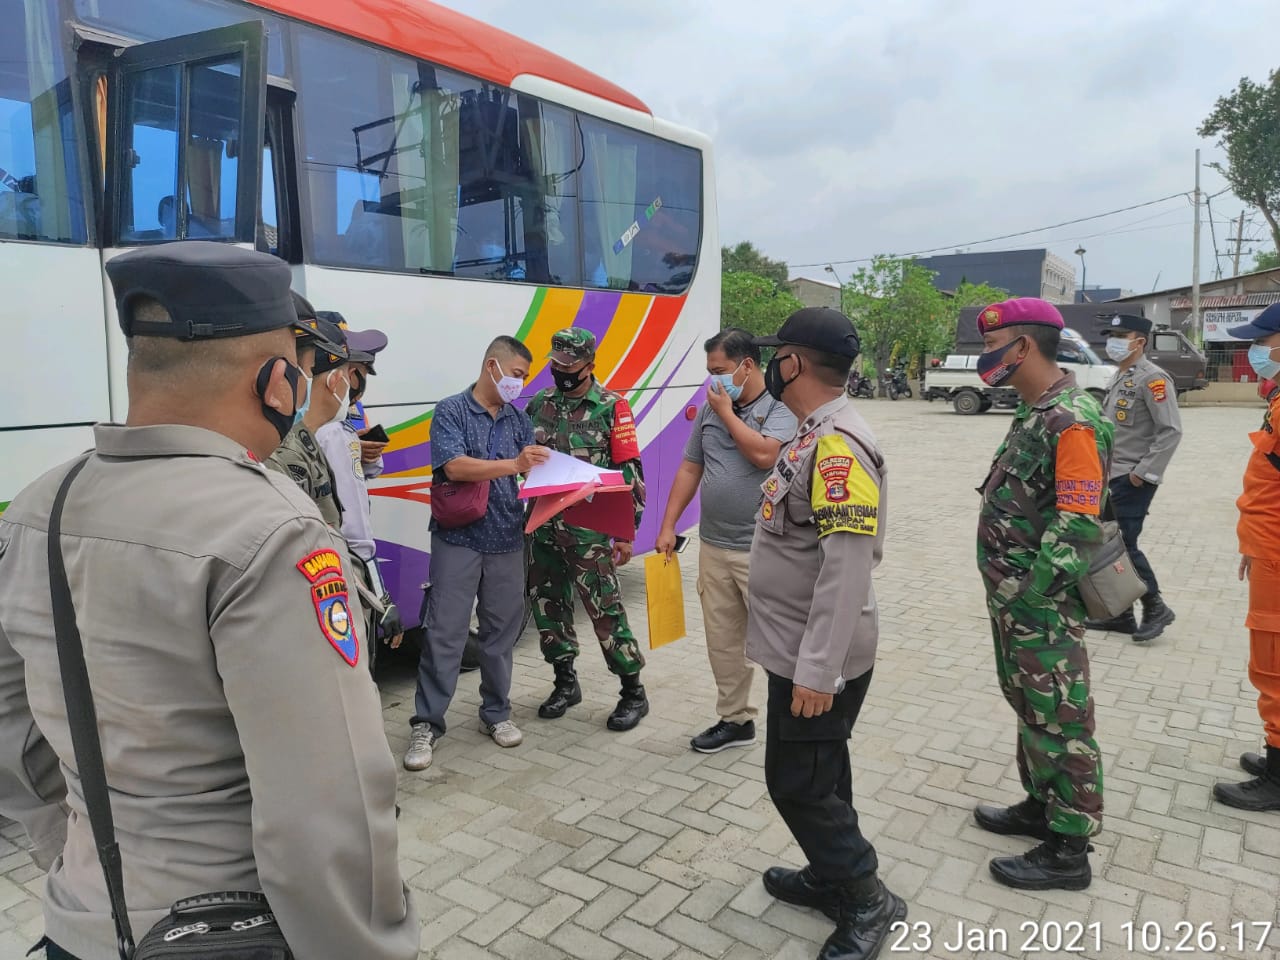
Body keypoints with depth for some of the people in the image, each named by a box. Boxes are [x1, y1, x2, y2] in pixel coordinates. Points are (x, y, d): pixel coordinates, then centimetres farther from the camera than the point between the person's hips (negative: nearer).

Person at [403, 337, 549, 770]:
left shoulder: (518, 419, 12)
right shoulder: (451, 411, -3)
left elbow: (534, 473, 8)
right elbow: (454, 467, -17)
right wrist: (513, 465, -27)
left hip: (507, 541, 5)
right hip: (458, 539, -4)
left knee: (502, 630, 11)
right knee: (445, 632, -2)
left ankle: (496, 713, 26)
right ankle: (427, 723, 9)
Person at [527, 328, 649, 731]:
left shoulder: (612, 407, -5)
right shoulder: (539, 403, 9)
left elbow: (629, 472, -6)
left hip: (588, 529, -5)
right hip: (543, 526, 6)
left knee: (605, 609, -3)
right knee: (548, 605, 13)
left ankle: (633, 692, 12)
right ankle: (566, 682, 31)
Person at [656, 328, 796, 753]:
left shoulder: (781, 407, -8)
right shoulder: (710, 408, 10)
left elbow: (764, 454, -24)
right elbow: (690, 469, 14)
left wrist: (727, 413, -11)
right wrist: (668, 526, 10)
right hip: (713, 547, 6)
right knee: (722, 640, 13)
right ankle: (735, 719, 28)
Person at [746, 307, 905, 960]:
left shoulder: (839, 443, -24)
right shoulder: (814, 435, 8)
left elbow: (847, 568, -29)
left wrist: (817, 669, -27)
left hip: (818, 660, -9)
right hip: (802, 650, 9)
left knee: (798, 783, 3)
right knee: (820, 774, 21)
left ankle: (868, 900, 20)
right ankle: (831, 876, 38)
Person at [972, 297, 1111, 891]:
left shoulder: (1072, 422, -20)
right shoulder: (1033, 412, 10)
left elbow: (1077, 526, -25)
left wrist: (1024, 596, -21)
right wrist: (1006, 596, 15)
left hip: (1042, 604, -10)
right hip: (1013, 598, 10)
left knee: (1058, 719, 3)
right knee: (1029, 705, 22)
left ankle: (1067, 850, 17)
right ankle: (1041, 804, 40)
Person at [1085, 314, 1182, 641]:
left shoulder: (1152, 378, -13)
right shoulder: (1119, 377, 14)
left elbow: (1171, 431, -20)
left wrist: (1144, 472, -19)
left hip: (1133, 480, -9)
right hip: (1113, 477, 9)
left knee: (1124, 545, -6)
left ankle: (1155, 607, 11)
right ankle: (1120, 614, 21)